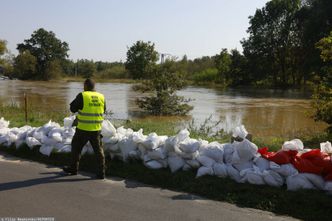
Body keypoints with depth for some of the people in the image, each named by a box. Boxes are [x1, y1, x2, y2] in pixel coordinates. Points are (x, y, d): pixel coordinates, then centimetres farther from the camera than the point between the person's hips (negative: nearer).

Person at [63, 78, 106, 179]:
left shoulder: (82, 96, -12)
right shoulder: (101, 97, 2)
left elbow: (73, 108, -3)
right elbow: (103, 110, 14)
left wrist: (76, 100, 12)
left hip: (83, 129, -3)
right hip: (96, 129, 3)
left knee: (76, 148, 16)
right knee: (98, 150, 9)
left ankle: (73, 168, 29)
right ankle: (101, 172, 6)